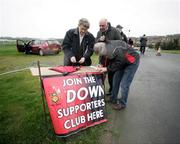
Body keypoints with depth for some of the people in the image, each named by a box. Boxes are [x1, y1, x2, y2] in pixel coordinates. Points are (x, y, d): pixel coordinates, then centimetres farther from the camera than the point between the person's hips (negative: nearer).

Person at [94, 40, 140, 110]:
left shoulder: (117, 50, -38)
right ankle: (113, 99, 23)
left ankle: (122, 103, 10)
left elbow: (118, 63, -28)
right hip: (123, 61, 8)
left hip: (132, 61, -8)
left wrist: (107, 68, -27)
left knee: (124, 83, -8)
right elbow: (112, 59, -1)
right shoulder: (107, 46, -15)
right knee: (116, 79, 8)